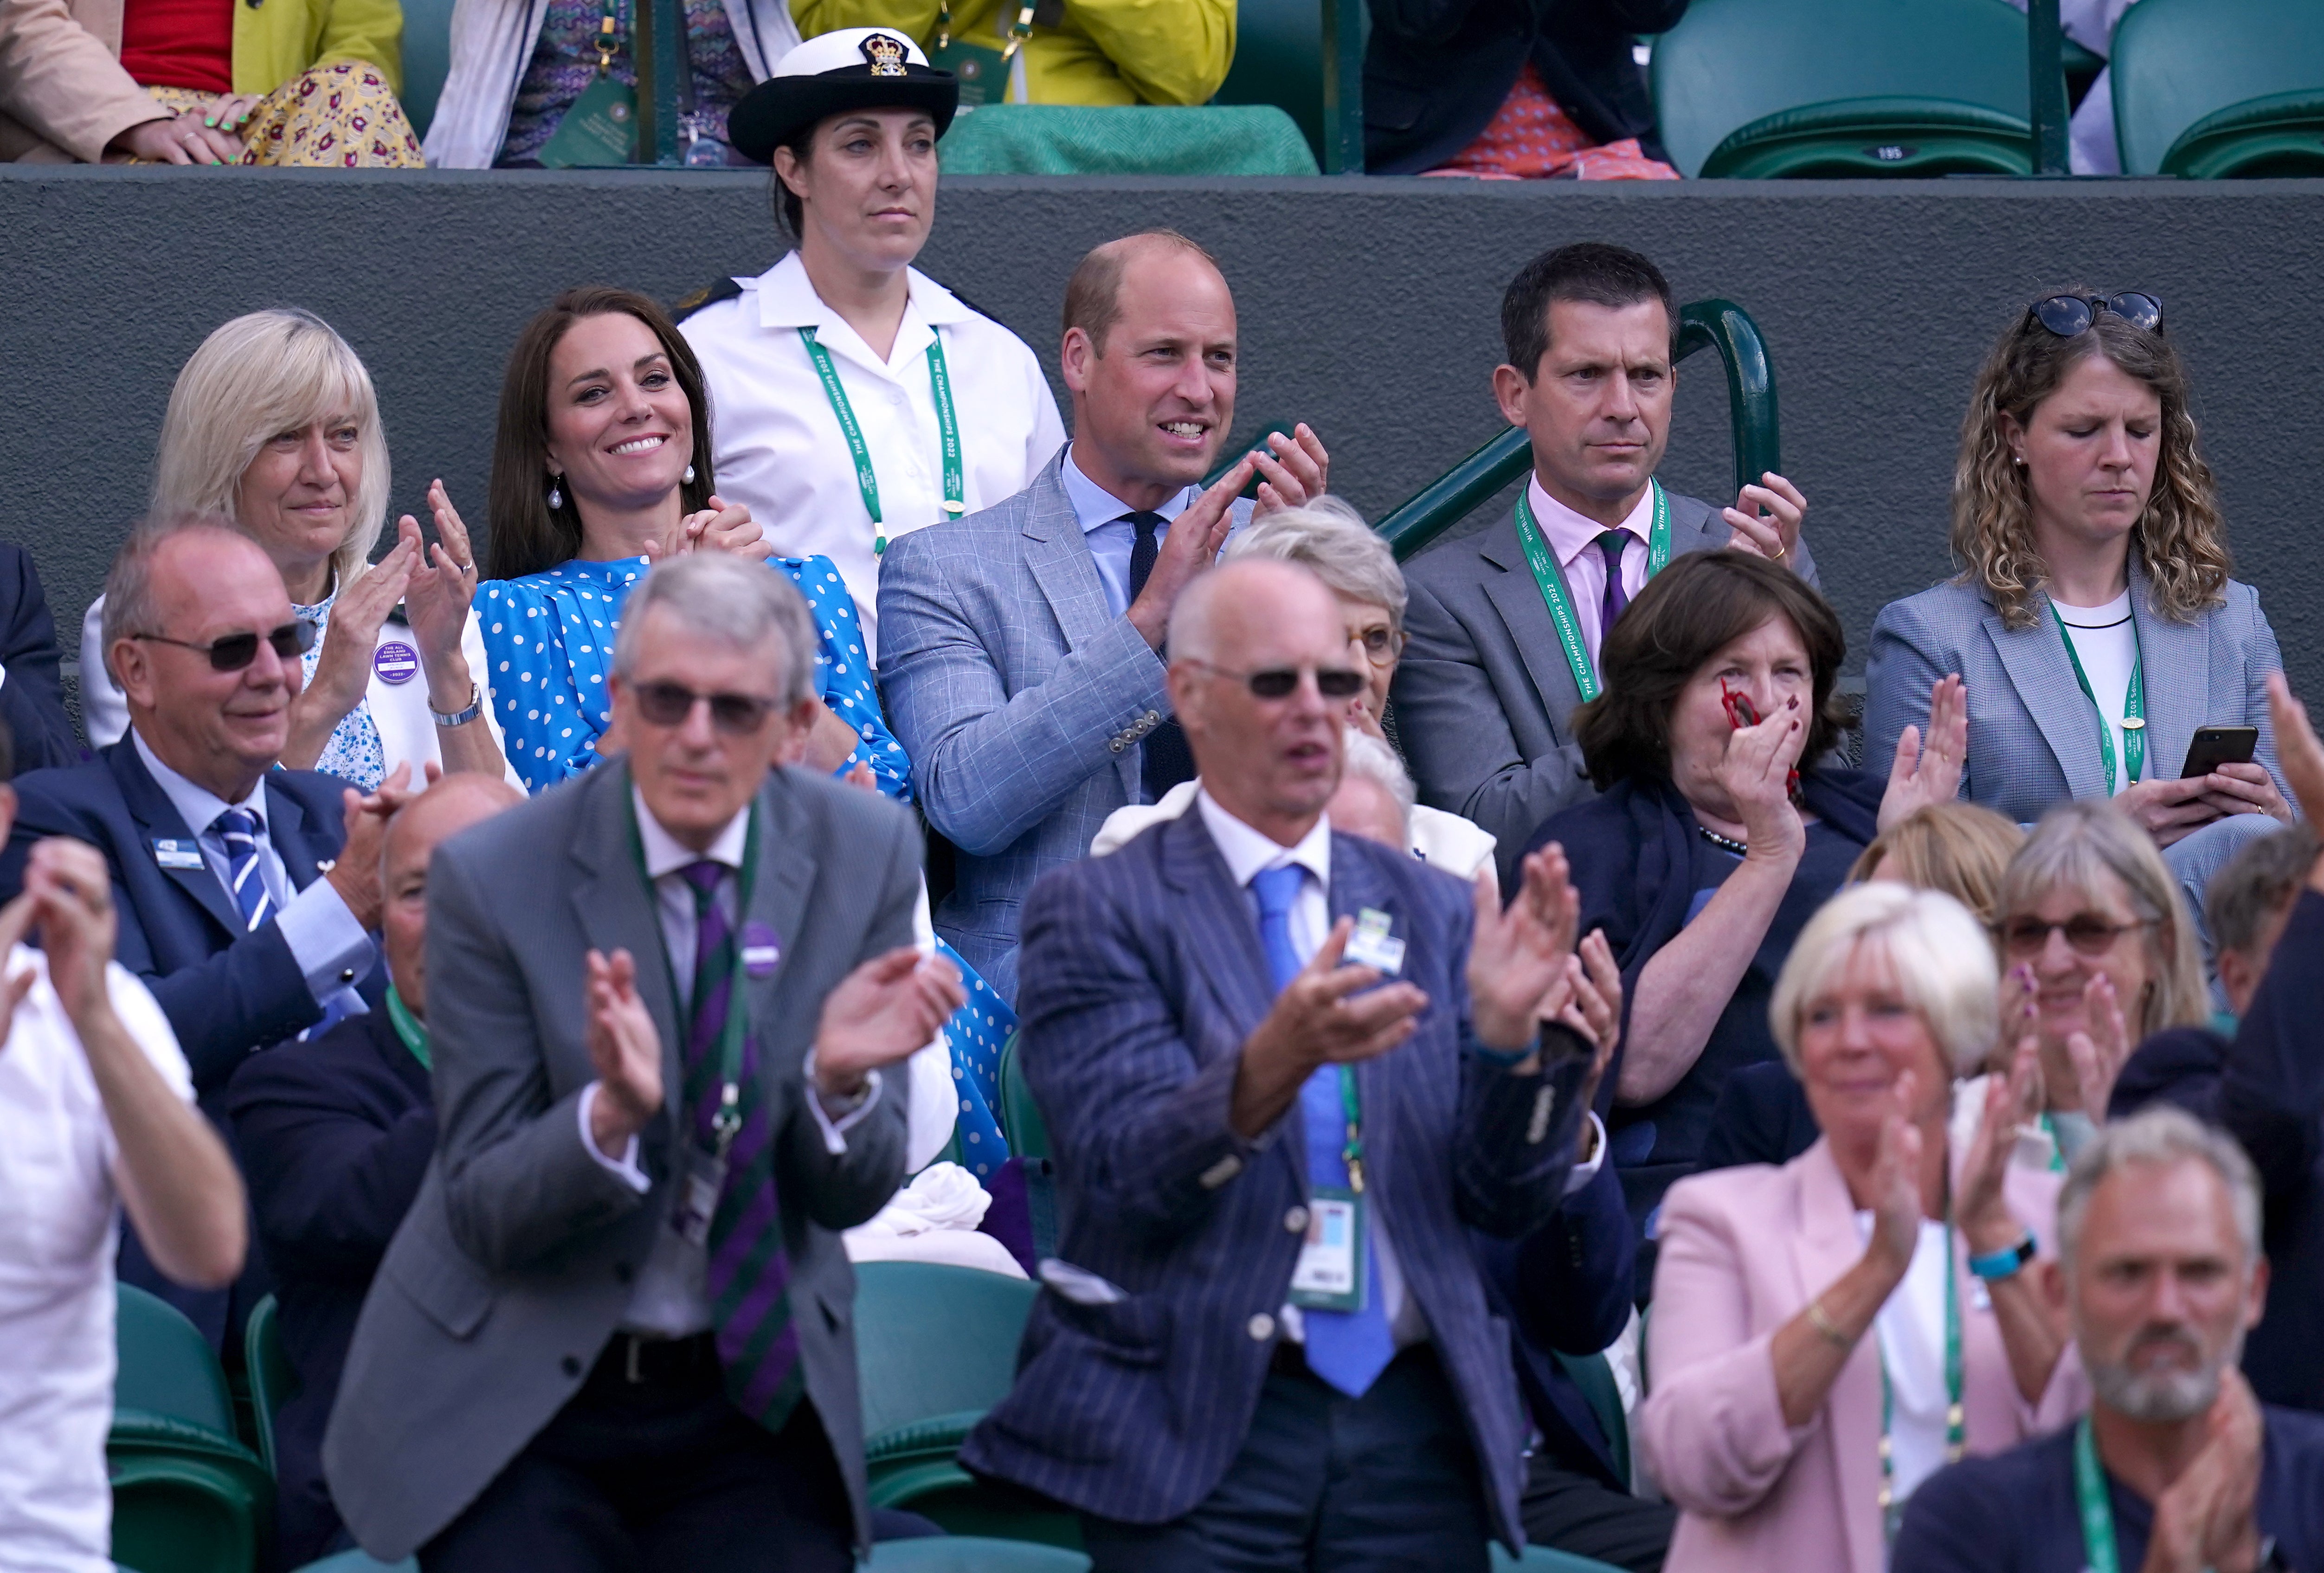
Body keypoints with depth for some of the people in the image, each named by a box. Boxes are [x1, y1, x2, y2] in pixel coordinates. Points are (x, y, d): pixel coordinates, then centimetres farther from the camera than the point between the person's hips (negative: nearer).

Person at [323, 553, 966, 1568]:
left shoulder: (866, 855, -4)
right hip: (518, 1405, -2)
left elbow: (854, 1197, -1)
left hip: (755, 1395, 2)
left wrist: (839, 1077, -22)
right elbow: (483, 1211, -12)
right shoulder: (492, 877, -12)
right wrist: (612, 1113, -31)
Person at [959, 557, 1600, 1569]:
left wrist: (1511, 1031, -10)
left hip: (1410, 1419, 3)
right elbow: (1126, 1173, -11)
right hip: (1199, 1424, -3)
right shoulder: (1096, 909, 2)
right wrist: (1272, 1067, -29)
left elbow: (1511, 1201, 9)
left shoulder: (1430, 911, 14)